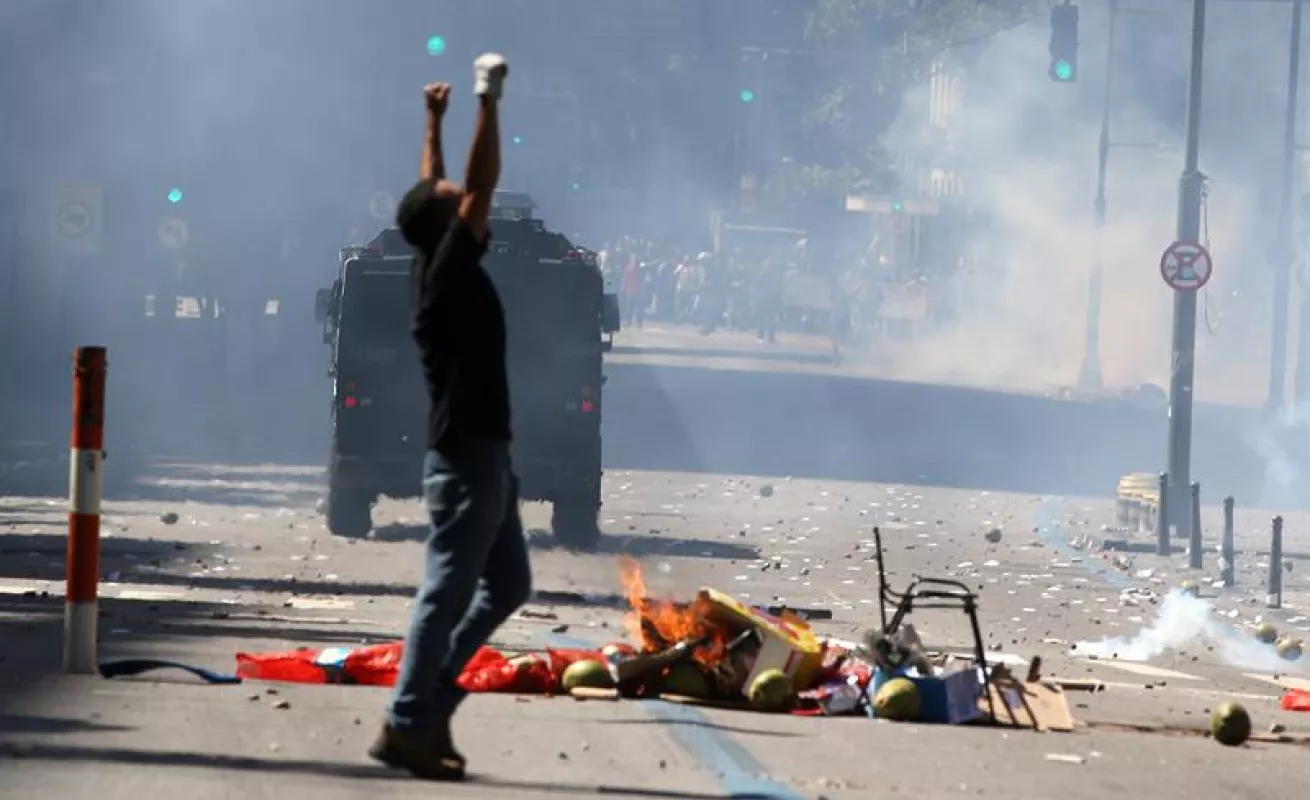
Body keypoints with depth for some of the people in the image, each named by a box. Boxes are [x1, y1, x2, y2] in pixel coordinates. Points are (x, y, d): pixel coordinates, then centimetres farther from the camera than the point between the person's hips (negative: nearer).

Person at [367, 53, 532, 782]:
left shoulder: (442, 271, 10)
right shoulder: (450, 273, -14)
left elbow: (441, 189, 23)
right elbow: (482, 187, -21)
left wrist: (434, 122, 26)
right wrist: (489, 102, -18)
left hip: (484, 456, 10)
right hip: (467, 458, -10)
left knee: (508, 585, 16)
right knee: (449, 592, -6)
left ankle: (432, 699, 18)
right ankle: (407, 726, -3)